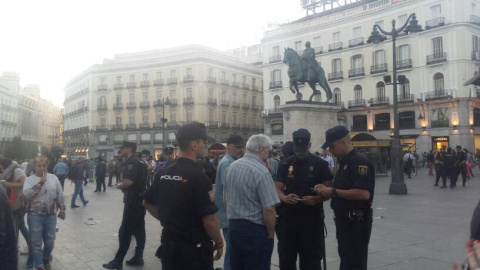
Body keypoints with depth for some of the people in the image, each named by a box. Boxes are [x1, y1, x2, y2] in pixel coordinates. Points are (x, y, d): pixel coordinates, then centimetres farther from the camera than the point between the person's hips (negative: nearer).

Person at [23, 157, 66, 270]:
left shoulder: (53, 178, 4)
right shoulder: (30, 179, -3)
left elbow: (60, 195, 8)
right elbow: (26, 194, -18)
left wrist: (62, 210, 7)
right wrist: (40, 183, -21)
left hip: (51, 215, 2)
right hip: (34, 215, -2)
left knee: (50, 242, 11)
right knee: (36, 242, 2)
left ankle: (46, 260, 36)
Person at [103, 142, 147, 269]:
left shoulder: (131, 162, -16)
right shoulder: (139, 161, 15)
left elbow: (128, 181, -27)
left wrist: (120, 185, -8)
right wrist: (123, 184, 9)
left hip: (133, 200, -10)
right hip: (140, 199, 10)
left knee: (125, 231, -4)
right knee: (139, 229, 11)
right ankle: (138, 258, 16)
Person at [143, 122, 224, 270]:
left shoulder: (163, 173, 3)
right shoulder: (198, 176, -19)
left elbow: (147, 203, 15)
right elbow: (209, 220, -20)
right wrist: (219, 243, -5)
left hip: (168, 245, 7)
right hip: (195, 249, -7)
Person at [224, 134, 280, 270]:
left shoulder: (231, 167, 5)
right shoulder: (261, 171, -18)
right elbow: (269, 209, -22)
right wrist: (270, 234, -8)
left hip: (233, 226, 8)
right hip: (255, 230, -7)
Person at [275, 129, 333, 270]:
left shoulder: (320, 164, -1)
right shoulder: (285, 164, 7)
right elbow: (277, 188, 5)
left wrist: (316, 199, -21)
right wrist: (284, 198, -17)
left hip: (312, 217, -2)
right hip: (288, 216, 3)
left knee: (311, 258, 6)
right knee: (286, 256, 11)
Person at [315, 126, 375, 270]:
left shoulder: (359, 161, -17)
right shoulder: (344, 161, 14)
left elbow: (363, 193, -27)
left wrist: (333, 192, -21)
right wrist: (327, 190, 4)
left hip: (356, 221, -10)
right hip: (344, 219, 10)